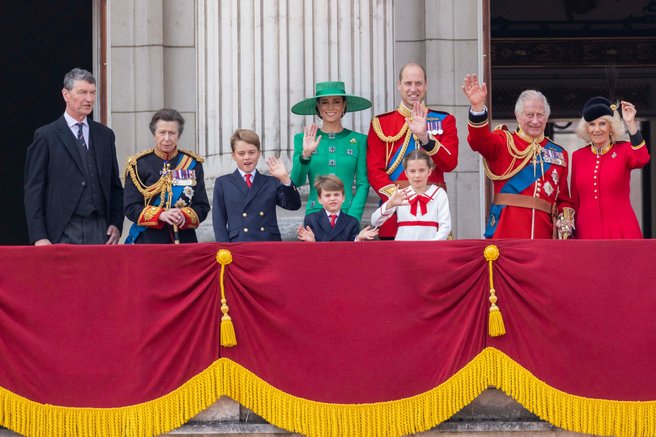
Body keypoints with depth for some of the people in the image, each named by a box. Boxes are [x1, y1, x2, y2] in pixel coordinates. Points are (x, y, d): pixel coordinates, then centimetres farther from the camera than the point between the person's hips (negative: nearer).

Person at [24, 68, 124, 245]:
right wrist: (39, 237, -9)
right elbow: (33, 190, -1)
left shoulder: (105, 135, 15)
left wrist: (117, 224, 5)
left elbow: (115, 185, 19)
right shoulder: (46, 136, 2)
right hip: (63, 233, -4)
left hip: (99, 231, 4)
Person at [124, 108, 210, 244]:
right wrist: (161, 215, -18)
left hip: (185, 240, 2)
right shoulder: (139, 165, 2)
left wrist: (185, 216, -15)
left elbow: (202, 207, 7)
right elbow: (131, 208, -3)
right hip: (148, 241, -2)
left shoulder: (193, 164, 7)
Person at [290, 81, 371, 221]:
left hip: (347, 214, 0)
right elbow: (297, 181, 0)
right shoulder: (303, 139, 7)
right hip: (315, 214, 0)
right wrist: (305, 154, -17)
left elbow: (363, 185, 3)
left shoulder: (358, 140, 6)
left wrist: (352, 218, -9)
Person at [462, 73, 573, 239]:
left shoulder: (558, 153, 17)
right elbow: (480, 140, -15)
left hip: (543, 231, 3)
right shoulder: (504, 142, 7)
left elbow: (563, 198, 18)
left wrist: (565, 220, -2)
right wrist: (477, 106, -32)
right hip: (506, 232, -3)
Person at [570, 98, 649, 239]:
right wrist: (572, 234, 11)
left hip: (621, 231, -2)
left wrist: (631, 123, -28)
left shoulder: (624, 150, 2)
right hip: (587, 232, 2)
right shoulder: (578, 156, 9)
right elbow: (575, 200, 13)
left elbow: (642, 160, -22)